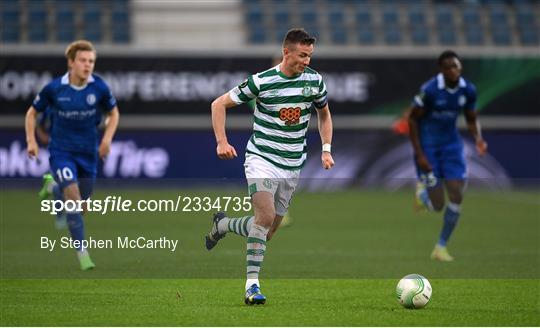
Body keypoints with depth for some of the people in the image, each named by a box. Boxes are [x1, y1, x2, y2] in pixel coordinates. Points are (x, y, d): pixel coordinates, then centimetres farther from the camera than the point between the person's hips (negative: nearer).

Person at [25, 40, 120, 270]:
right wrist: (31, 141, -7)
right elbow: (32, 113, 3)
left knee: (82, 199, 13)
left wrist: (107, 139, -4)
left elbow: (113, 113, 9)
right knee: (73, 195, -20)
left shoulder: (99, 88, -8)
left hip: (88, 152, 3)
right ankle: (82, 252, -16)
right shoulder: (54, 88, -12)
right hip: (61, 151, -3)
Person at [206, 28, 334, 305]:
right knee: (265, 216, -24)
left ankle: (222, 224, 34)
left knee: (269, 229, 7)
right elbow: (219, 104, -4)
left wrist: (326, 149, 9)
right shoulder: (261, 82, -12)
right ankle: (252, 284, -20)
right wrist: (222, 142, -14)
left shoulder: (314, 80, 0)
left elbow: (324, 113, 20)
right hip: (261, 160, -5)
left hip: (292, 167, 5)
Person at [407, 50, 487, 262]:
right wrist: (419, 155, -15)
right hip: (428, 146, -4)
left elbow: (471, 120, 8)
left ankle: (441, 247, 10)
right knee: (437, 205, -7)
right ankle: (422, 189, 32)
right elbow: (413, 119, -11)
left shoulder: (468, 90, -7)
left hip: (451, 144, 4)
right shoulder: (430, 90, -21)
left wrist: (478, 140, -13)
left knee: (457, 196, -6)